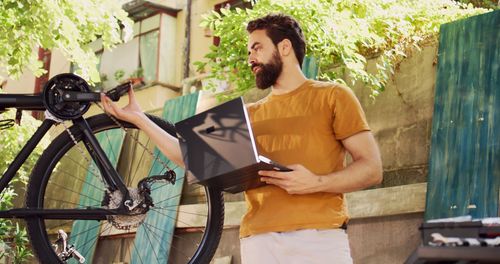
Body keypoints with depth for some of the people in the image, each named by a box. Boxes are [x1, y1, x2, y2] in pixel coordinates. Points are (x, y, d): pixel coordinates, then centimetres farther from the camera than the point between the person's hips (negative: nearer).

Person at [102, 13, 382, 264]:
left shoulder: (332, 96, 9)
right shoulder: (249, 115, 23)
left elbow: (372, 168, 2)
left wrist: (317, 183, -14)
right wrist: (138, 118, 20)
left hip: (319, 236, -4)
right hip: (258, 239, 4)